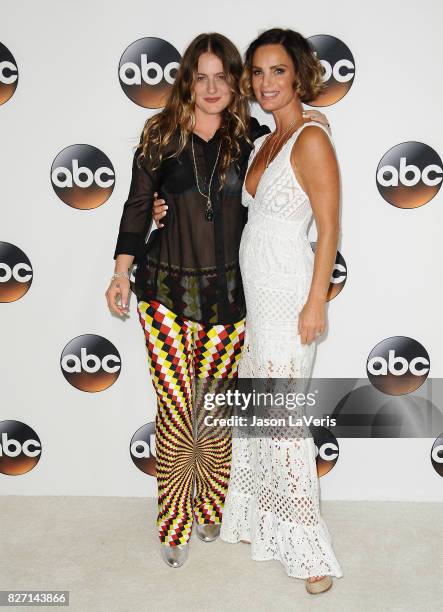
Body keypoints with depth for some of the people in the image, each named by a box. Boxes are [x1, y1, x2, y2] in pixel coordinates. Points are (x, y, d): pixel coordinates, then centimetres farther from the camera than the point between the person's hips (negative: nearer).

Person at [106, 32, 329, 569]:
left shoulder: (251, 137, 4)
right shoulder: (160, 136, 2)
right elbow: (137, 207, 5)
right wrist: (122, 273, 1)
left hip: (228, 293, 1)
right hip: (166, 288, -1)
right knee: (175, 409, -2)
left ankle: (210, 510, 30)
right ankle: (174, 524, 17)